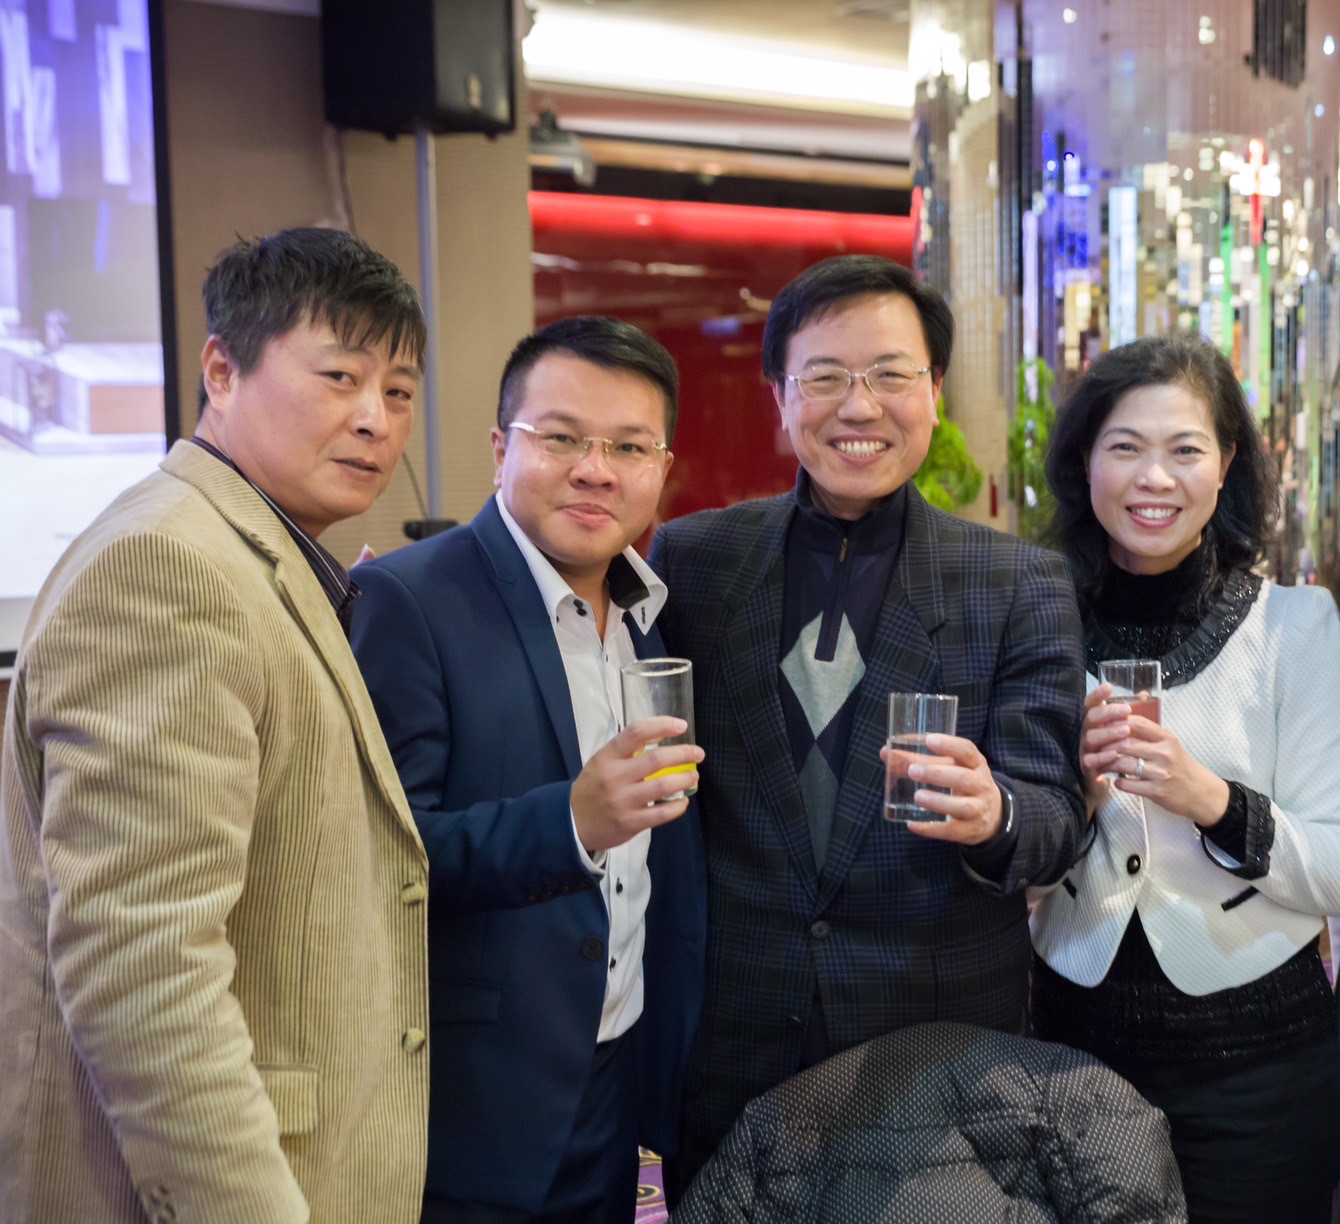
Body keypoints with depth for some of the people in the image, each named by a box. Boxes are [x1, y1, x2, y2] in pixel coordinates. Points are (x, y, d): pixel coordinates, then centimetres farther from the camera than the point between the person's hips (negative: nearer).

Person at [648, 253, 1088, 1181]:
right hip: (731, 1043, 1)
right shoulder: (689, 558, 2)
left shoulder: (1023, 585, -2)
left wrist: (993, 816, -28)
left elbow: (1055, 816, -6)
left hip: (943, 1037, -1)